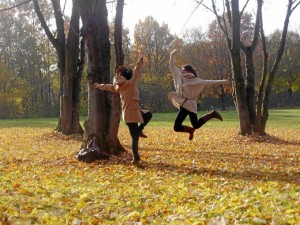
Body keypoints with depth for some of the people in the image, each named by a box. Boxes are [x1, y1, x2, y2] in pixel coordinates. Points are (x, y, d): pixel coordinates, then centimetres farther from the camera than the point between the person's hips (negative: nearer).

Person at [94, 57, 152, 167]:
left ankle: (139, 130, 23)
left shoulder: (119, 86, 9)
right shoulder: (131, 83, -13)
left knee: (148, 114, 28)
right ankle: (136, 159, -2)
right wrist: (141, 61, 9)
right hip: (131, 114, -9)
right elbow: (137, 71, -4)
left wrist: (99, 86, 43)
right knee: (135, 138, -5)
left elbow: (109, 87, 26)